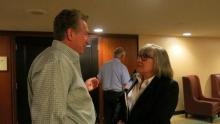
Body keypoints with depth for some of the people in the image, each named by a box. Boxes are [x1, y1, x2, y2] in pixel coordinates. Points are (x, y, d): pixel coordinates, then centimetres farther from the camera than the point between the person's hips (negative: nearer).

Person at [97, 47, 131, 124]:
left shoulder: (105, 65, 1)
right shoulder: (122, 67, -13)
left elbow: (99, 79, 9)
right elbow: (126, 85, -15)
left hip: (106, 93, 4)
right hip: (118, 94, -4)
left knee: (107, 116, 13)